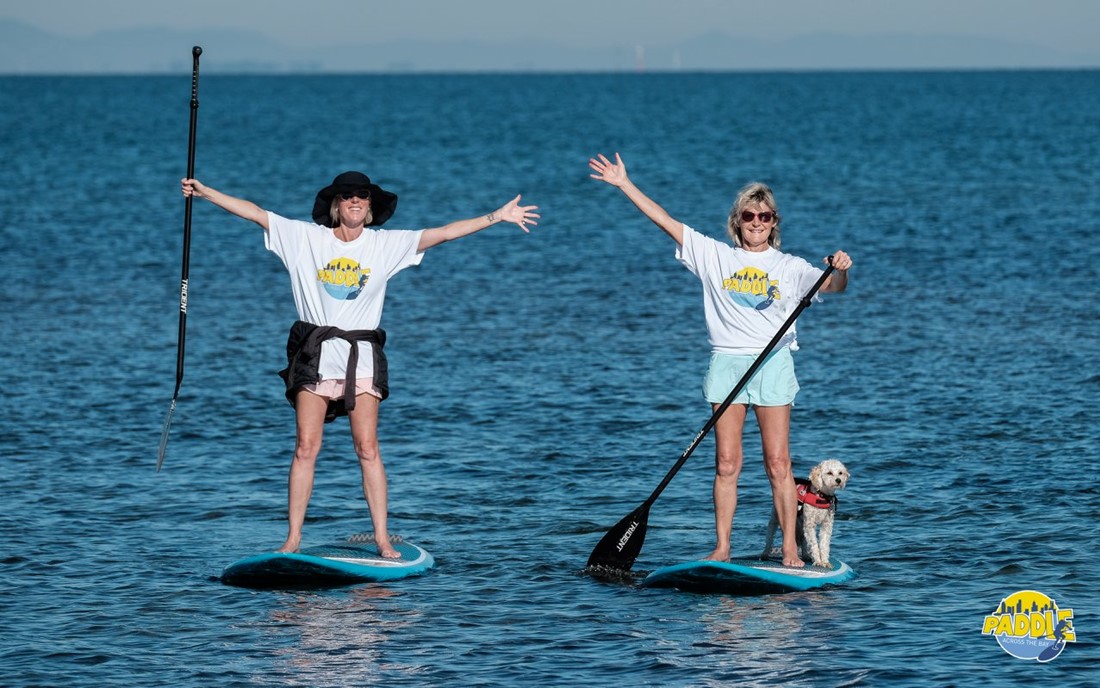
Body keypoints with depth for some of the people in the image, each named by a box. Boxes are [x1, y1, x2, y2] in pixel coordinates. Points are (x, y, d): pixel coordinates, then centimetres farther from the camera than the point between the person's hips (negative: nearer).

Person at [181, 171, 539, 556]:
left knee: (368, 448, -5)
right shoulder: (306, 238, 5)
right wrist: (205, 192, -2)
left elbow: (443, 234, 2)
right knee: (306, 447, -4)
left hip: (361, 355, 0)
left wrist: (496, 217, -3)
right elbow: (254, 213, 3)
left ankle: (382, 539, -2)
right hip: (315, 354, 0)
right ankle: (293, 538, -1)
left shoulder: (386, 245, 6)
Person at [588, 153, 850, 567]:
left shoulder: (788, 267, 7)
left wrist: (840, 271, -28)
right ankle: (722, 549, 2)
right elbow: (666, 222, 6)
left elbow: (832, 287, -5)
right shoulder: (715, 256, 9)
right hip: (727, 362, 1)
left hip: (772, 363, -1)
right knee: (726, 463, 0)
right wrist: (624, 184, 3)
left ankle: (790, 548, -1)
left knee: (778, 463, -4)